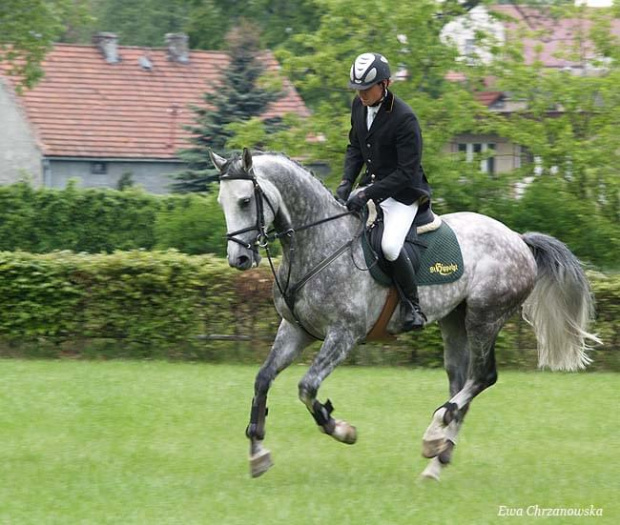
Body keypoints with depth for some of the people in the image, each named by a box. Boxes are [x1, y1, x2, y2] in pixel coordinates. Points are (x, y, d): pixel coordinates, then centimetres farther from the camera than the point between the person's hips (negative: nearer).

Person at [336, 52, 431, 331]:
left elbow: (407, 172, -23)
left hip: (403, 192, -8)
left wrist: (368, 194, -28)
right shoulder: (359, 106, 0)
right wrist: (347, 182, -3)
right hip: (372, 185, 8)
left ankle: (412, 306, -9)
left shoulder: (404, 119, -24)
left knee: (390, 246, -29)